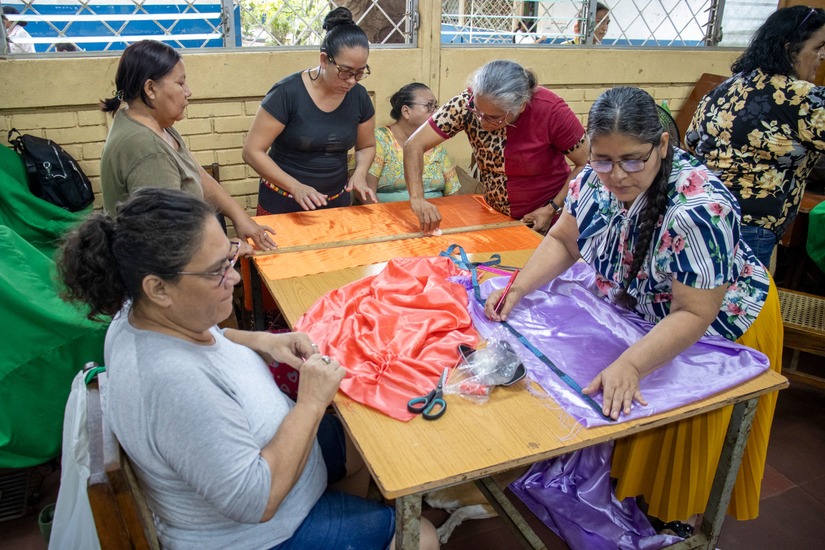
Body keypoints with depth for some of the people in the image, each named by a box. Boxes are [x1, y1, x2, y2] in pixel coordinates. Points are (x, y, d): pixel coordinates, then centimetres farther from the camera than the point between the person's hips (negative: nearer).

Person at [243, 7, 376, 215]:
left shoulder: (359, 96, -4)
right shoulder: (287, 93, -17)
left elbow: (366, 146, 11)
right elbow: (253, 151, -16)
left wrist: (360, 173, -10)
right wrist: (296, 187, -26)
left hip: (337, 202, 4)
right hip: (282, 205, -4)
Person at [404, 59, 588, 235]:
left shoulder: (550, 110, -24)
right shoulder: (468, 103, -20)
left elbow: (586, 164, -13)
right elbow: (415, 145, -20)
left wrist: (552, 210, -18)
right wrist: (417, 198, -33)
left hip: (545, 221, -2)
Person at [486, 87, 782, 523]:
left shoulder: (697, 210, -37)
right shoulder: (596, 178, -18)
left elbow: (693, 315, -33)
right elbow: (563, 240, -5)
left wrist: (630, 365, -45)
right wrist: (518, 288, -20)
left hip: (718, 332, -5)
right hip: (643, 315, 6)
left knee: (681, 444, 12)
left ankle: (675, 522, 38)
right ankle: (626, 492, 42)